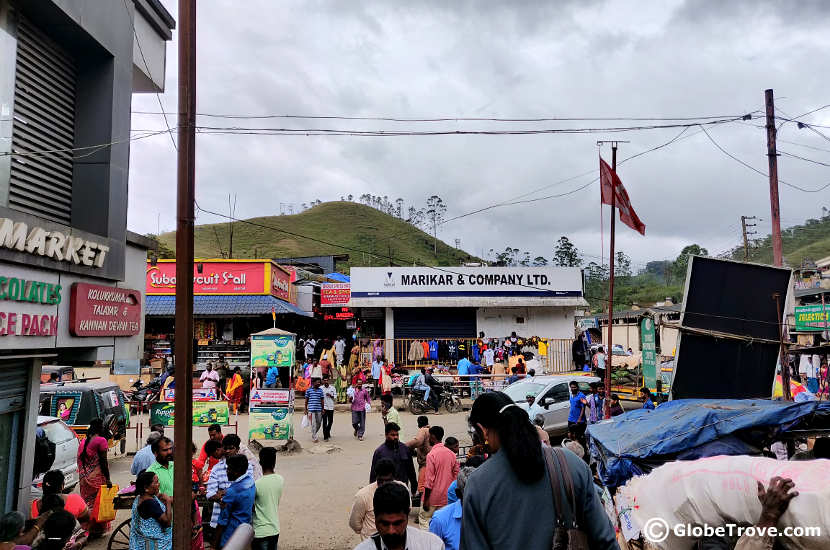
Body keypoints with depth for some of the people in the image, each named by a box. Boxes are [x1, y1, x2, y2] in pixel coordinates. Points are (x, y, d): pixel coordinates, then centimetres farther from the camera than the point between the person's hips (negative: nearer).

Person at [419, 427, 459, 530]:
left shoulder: (431, 454, -16)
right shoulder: (452, 454, 3)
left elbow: (429, 480, -16)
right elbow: (456, 474, 8)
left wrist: (426, 499, -10)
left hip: (433, 498, -6)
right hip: (446, 497, 6)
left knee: (424, 521, 5)